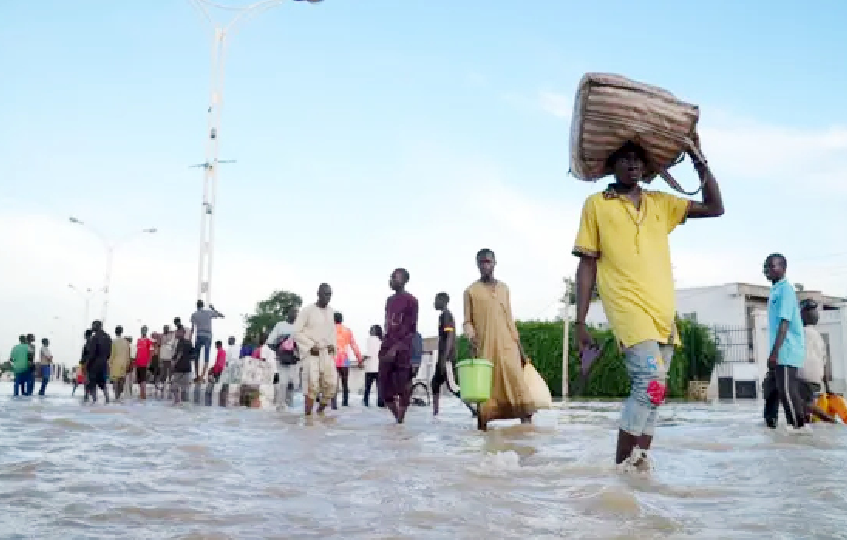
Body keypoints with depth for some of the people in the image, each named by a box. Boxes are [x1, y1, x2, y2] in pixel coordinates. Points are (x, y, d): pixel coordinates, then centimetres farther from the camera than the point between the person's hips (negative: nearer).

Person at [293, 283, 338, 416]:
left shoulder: (330, 311, 9)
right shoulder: (307, 310, -9)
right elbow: (296, 332, -10)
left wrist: (332, 344, 4)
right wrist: (311, 345, -16)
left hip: (327, 352, 5)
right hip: (310, 353, -5)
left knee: (331, 385, -3)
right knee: (313, 385, -15)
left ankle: (320, 410, 17)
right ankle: (308, 415, -8)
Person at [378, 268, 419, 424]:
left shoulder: (411, 300, -2)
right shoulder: (389, 300, 20)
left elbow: (409, 328, -9)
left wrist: (396, 347, -16)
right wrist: (385, 345, 12)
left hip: (402, 348, -7)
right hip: (387, 347, 7)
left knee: (402, 385, -6)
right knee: (383, 383, 1)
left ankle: (400, 419, 1)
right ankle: (397, 416, 13)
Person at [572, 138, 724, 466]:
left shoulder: (661, 203, 16)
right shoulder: (596, 204, 5)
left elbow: (714, 208, 17)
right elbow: (587, 266, 3)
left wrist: (698, 160, 9)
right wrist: (580, 322, -1)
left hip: (664, 311, 5)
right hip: (627, 307, -5)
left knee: (649, 391, 7)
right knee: (651, 384, -21)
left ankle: (638, 465, 14)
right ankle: (621, 466, -12)